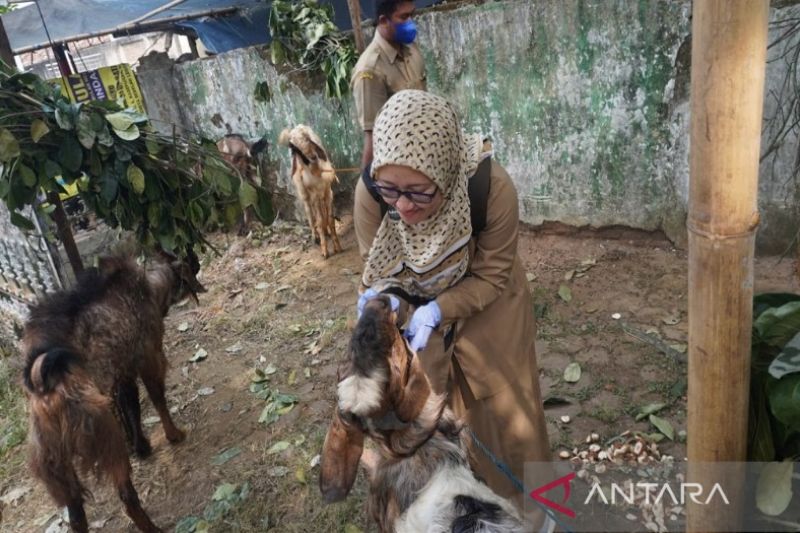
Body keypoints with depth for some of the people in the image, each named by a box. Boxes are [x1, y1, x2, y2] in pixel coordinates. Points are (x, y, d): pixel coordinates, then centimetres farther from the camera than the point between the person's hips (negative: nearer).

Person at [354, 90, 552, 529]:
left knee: (499, 403, 14)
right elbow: (374, 268, -15)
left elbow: (492, 276, -23)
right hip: (416, 311, 2)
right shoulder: (370, 193, -31)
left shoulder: (492, 189, -37)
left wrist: (436, 311, -36)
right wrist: (382, 299, -37)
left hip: (487, 310, -1)